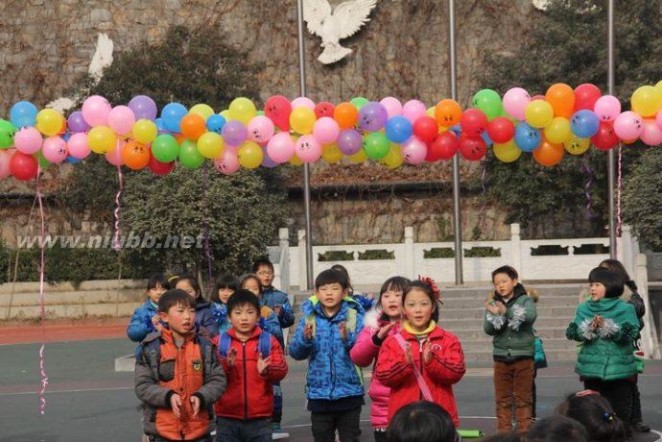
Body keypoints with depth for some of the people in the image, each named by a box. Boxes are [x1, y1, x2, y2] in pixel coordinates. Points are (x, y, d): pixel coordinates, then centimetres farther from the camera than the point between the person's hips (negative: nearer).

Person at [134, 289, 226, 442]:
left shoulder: (205, 346, 1)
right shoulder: (150, 348, -5)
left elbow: (218, 380, 1)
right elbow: (142, 386, -6)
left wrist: (201, 397, -17)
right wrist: (168, 396, -21)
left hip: (199, 429, 2)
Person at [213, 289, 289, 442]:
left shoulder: (269, 341, 4)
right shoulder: (219, 342, 4)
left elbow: (281, 369, -5)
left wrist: (266, 370, -26)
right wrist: (226, 365, -25)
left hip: (259, 417, 0)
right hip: (227, 416, 0)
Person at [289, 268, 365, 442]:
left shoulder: (354, 316, -4)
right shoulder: (309, 317, 2)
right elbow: (295, 352, -3)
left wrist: (348, 338, -30)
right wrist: (305, 339, -22)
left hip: (349, 393, -2)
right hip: (319, 393, 2)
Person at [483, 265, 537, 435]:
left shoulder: (525, 300, -3)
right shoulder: (493, 304, 3)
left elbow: (530, 316, -24)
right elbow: (488, 329, -6)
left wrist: (506, 311, -35)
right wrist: (497, 314, -26)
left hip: (523, 356, -2)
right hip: (501, 357, 2)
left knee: (523, 398, 4)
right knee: (502, 399, 7)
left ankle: (524, 432, 9)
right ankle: (504, 432, 13)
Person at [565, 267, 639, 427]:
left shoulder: (625, 309, 0)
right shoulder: (584, 309, 8)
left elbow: (630, 334, -12)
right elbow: (572, 333, -2)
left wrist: (607, 326, -21)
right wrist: (589, 328, -19)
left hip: (619, 368, -2)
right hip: (591, 367, 2)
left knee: (621, 410, 2)